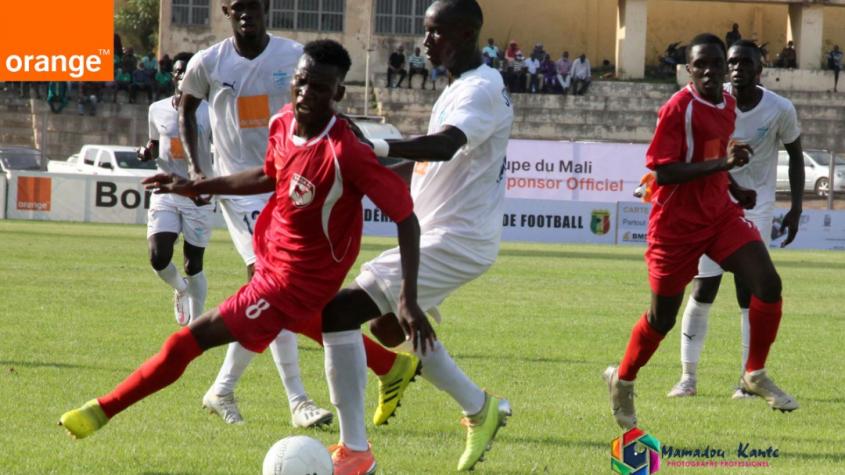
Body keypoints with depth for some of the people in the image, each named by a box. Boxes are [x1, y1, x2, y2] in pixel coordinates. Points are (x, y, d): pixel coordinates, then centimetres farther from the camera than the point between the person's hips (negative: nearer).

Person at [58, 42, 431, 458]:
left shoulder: (347, 155, -33)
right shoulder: (283, 122, -10)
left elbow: (406, 216, -28)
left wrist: (409, 300, -32)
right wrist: (198, 187, 10)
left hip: (295, 280, -9)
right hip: (270, 255, 9)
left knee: (191, 339, -6)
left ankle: (104, 410, 9)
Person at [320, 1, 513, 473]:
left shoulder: (481, 89, -18)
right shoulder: (461, 88, 15)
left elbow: (445, 145, -37)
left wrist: (376, 147, -52)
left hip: (453, 241, -11)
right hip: (443, 235, 11)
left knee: (339, 312, -17)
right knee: (390, 325, 31)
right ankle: (481, 409, 42)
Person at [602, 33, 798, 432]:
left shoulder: (727, 104, 6)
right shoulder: (677, 109, -18)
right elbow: (661, 172, -24)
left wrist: (733, 186, 7)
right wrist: (721, 163, -30)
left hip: (720, 215, 6)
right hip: (677, 224, -6)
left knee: (768, 283, -12)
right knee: (662, 317, 5)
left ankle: (755, 374, 3)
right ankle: (622, 381, 30)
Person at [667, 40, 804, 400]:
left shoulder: (780, 110, -9)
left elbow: (795, 155, 5)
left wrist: (795, 209, 0)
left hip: (756, 208, -1)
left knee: (750, 292, -5)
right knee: (703, 289, -2)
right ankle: (688, 376, 6)